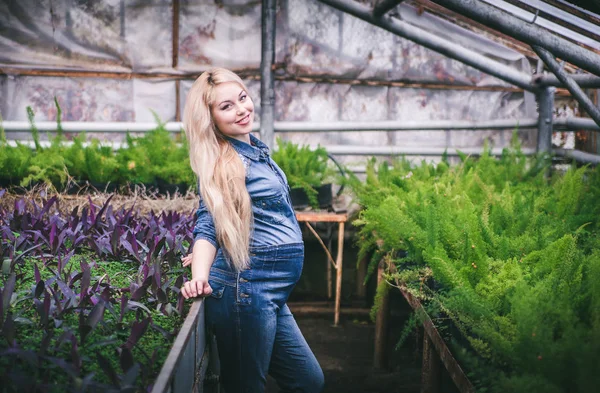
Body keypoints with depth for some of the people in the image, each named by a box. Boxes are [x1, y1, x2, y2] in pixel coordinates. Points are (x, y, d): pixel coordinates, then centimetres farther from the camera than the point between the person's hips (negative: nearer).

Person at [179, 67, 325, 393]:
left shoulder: (256, 149, 13)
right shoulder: (223, 162, -12)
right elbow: (209, 224, -19)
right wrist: (200, 276, -34)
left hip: (271, 294, 9)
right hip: (247, 290, -9)